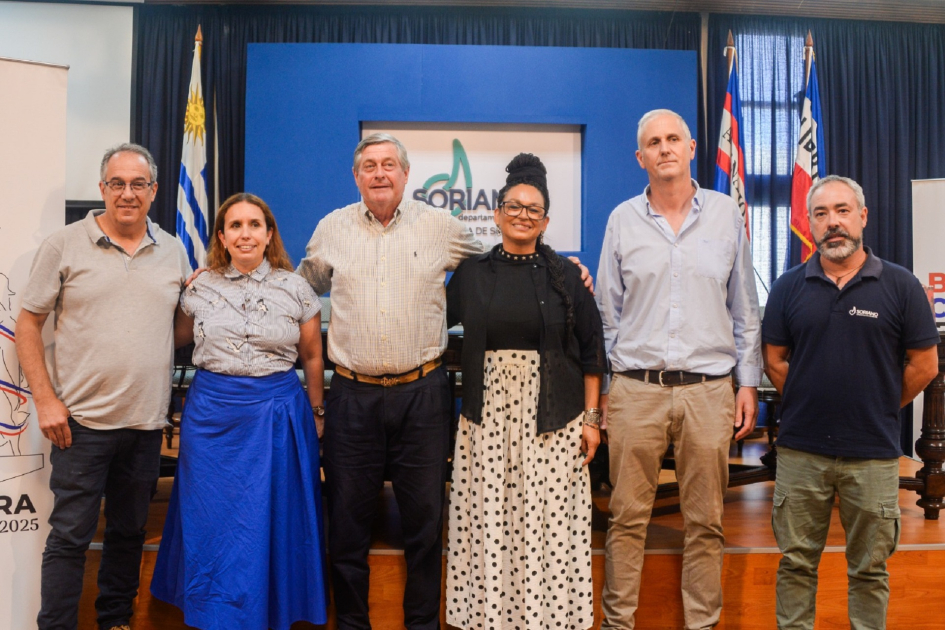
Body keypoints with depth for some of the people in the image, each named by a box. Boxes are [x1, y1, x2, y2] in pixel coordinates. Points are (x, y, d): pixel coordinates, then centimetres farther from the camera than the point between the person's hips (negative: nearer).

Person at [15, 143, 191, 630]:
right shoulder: (64, 246, -2)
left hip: (147, 423, 4)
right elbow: (28, 325, -1)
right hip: (83, 421, -4)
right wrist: (45, 399, -8)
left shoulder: (173, 252, 8)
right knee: (70, 535, 3)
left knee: (129, 530, 16)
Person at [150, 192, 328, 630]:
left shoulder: (295, 289, -1)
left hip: (276, 413, -1)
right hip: (212, 413, 1)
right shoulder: (199, 288, 2)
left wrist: (316, 413, 10)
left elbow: (312, 357, 8)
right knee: (213, 520, 9)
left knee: (270, 521, 7)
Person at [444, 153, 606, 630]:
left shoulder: (567, 276, 3)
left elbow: (590, 352, 4)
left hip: (553, 419, -1)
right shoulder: (471, 273, 7)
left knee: (549, 519, 0)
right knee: (488, 518, 3)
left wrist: (591, 417, 0)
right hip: (488, 416, 1)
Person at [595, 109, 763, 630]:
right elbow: (608, 313, 9)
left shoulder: (726, 214, 7)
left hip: (709, 389, 1)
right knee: (627, 517, 4)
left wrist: (748, 381, 7)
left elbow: (744, 307, 11)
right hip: (636, 388, 0)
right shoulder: (622, 220, 6)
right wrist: (601, 386, 6)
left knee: (705, 521, 8)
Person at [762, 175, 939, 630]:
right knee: (796, 563, 11)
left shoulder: (900, 286, -2)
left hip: (873, 454, -1)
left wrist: (878, 410, 5)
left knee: (869, 569, 13)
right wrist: (810, 404, 5)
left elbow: (924, 365, 2)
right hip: (800, 451, 1)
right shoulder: (789, 286, 2)